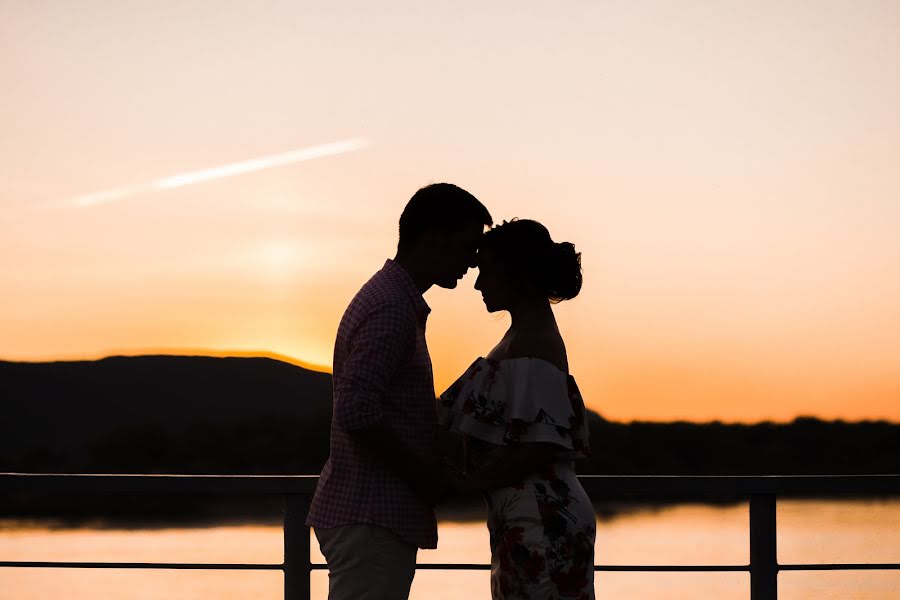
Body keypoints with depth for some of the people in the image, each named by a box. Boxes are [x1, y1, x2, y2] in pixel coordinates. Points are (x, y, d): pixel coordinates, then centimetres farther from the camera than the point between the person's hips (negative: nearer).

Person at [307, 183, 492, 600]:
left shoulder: (388, 296, 17)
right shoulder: (393, 308, -15)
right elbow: (355, 413, -25)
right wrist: (425, 477, -14)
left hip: (376, 517, 10)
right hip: (371, 518, -10)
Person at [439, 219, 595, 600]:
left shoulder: (532, 346, -15)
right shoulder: (524, 336, 17)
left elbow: (540, 448, -21)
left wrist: (462, 484, -15)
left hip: (541, 522, -10)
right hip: (526, 521, 10)